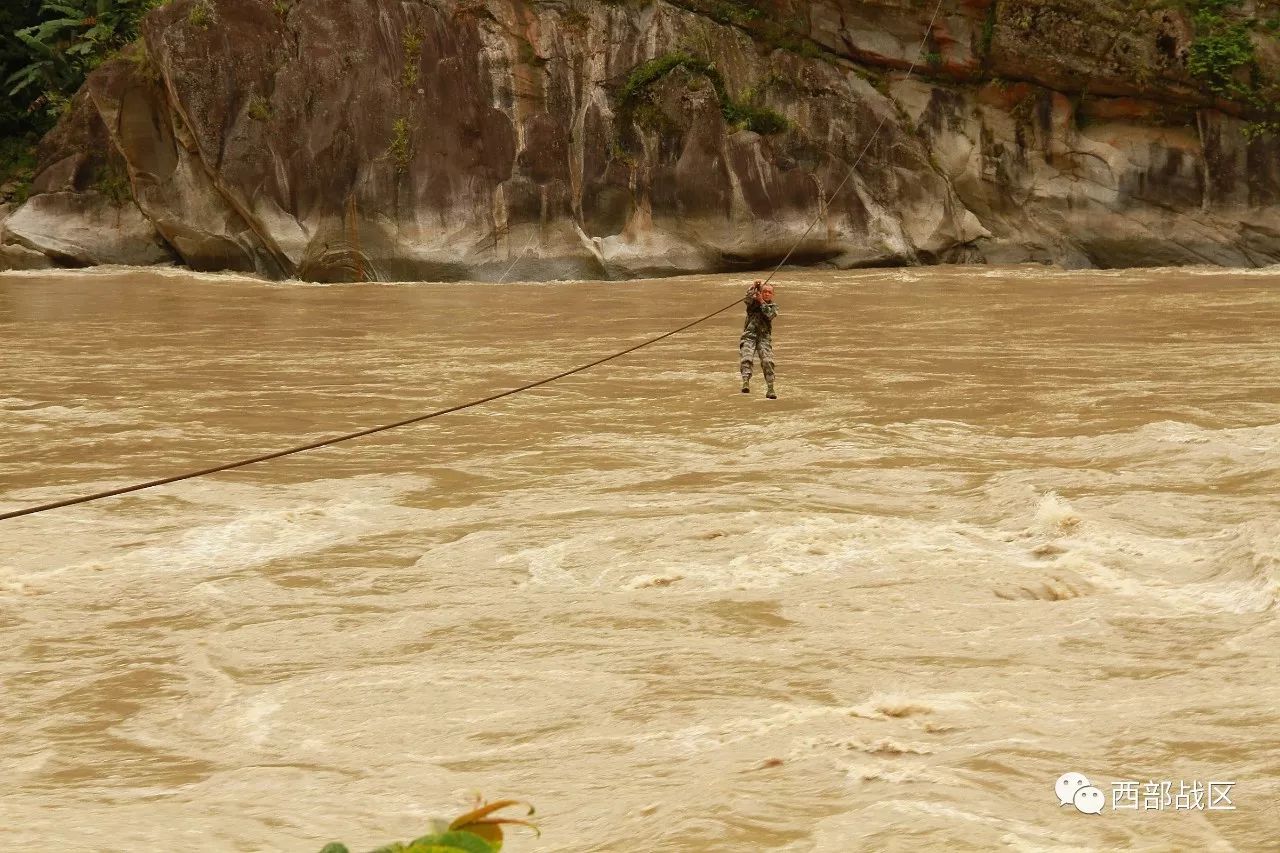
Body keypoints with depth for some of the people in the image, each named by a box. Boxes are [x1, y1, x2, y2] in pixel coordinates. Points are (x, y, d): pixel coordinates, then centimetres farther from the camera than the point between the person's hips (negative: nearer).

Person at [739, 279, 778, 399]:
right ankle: (746, 382, -36)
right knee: (747, 358, -23)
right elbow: (747, 298, -10)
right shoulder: (753, 302, 13)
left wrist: (761, 302, -7)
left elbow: (769, 315, -7)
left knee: (768, 361, -14)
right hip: (749, 335, -1)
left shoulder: (773, 307, 15)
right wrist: (754, 287, -20)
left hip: (764, 337, 1)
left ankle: (770, 389, -12)